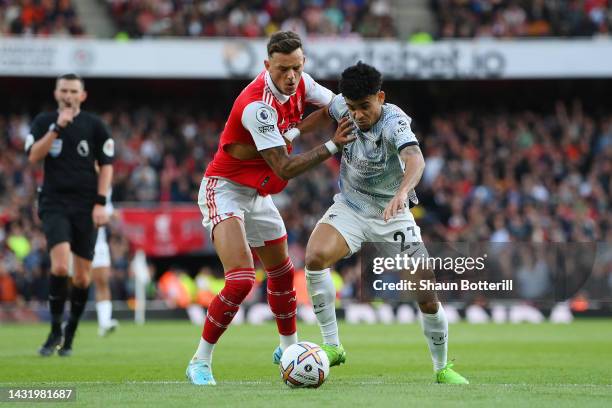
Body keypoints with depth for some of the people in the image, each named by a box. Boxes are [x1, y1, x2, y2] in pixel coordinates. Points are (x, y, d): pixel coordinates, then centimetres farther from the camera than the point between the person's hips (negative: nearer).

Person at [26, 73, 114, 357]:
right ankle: (56, 330, -5)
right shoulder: (44, 122, 6)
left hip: (86, 206, 1)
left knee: (82, 277, 1)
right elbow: (33, 156, -8)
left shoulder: (95, 125, 6)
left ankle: (69, 335, 16)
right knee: (60, 266, -20)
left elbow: (106, 165, 6)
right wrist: (57, 128, -16)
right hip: (54, 204, -1)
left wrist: (100, 203, -3)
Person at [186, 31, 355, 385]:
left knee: (283, 273, 22)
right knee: (241, 280, -23)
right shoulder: (258, 105, -30)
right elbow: (285, 168, -28)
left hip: (258, 196, 9)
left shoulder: (299, 83, -6)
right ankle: (201, 363, -11)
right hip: (225, 191, -9)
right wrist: (332, 146, -28)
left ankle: (288, 348, 44)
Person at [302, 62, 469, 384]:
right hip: (349, 206, 3)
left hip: (391, 213, -3)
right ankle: (331, 346, -16)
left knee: (429, 299, -7)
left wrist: (402, 192, -67)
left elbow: (414, 158, -48)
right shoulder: (341, 105, -13)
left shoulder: (394, 121, -27)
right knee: (315, 257, -28)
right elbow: (323, 109, 13)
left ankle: (442, 368, 19)